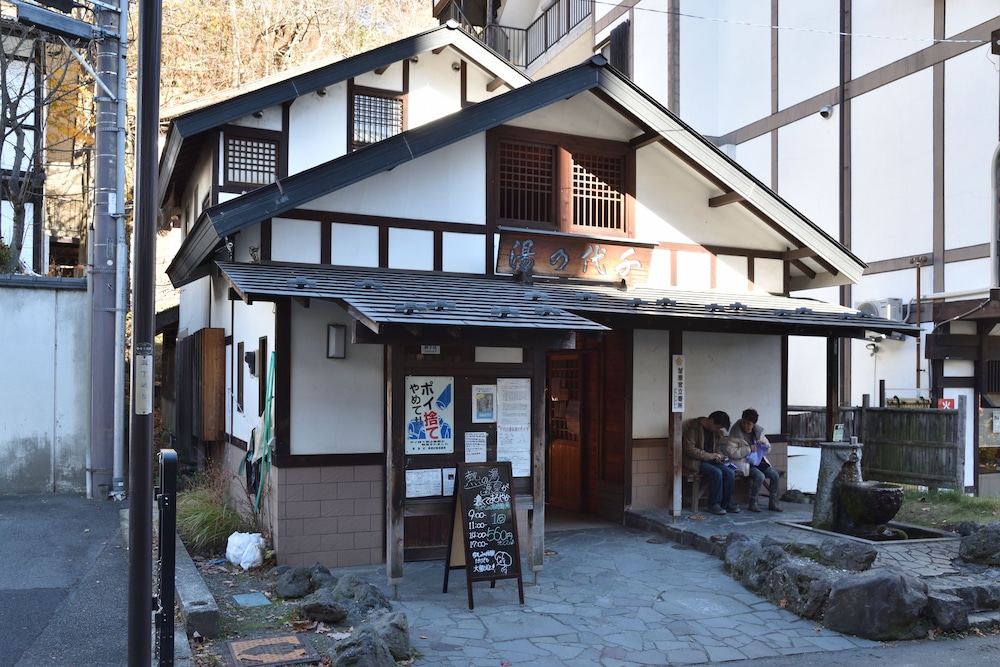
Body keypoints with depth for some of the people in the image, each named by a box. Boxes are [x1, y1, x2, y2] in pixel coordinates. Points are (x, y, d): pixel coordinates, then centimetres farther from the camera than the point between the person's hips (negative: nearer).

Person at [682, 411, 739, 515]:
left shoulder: (715, 431, 10)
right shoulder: (693, 427, -14)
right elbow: (689, 449, -20)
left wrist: (719, 455, 1)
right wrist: (709, 456, -20)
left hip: (710, 460, 7)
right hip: (695, 461, -7)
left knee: (729, 472, -17)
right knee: (716, 473, -29)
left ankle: (726, 503, -5)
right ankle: (714, 504, -17)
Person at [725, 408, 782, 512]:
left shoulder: (758, 431, 8)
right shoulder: (735, 434, -9)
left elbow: (768, 448, 18)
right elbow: (730, 452, -17)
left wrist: (764, 444, -7)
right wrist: (748, 449, -22)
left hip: (758, 460, 6)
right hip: (744, 462, -6)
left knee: (774, 474, -15)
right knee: (760, 476, -29)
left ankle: (773, 503, -1)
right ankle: (753, 503, -14)